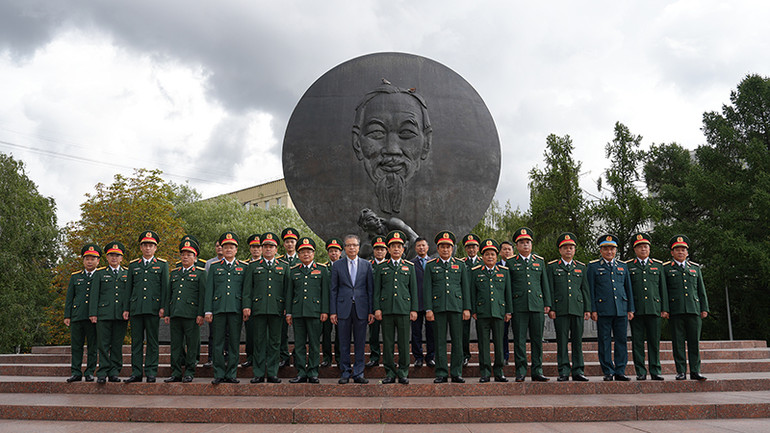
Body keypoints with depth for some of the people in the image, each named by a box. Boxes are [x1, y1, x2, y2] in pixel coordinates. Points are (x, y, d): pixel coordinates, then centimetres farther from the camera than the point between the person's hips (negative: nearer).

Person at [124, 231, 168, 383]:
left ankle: (151, 373, 6)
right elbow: (128, 288, 14)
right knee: (136, 341, 5)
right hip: (136, 308, 2)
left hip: (153, 308, -2)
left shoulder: (162, 264, 7)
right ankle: (136, 372, 11)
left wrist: (163, 307, -6)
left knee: (152, 341, 0)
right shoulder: (133, 265, 14)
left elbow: (165, 287, 3)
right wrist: (126, 308, 7)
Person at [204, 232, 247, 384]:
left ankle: (231, 374, 10)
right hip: (218, 308, 0)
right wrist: (208, 311, 1)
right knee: (219, 343, 2)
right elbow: (209, 290, 8)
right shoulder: (214, 267, 12)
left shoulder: (244, 267, 11)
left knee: (234, 343, 2)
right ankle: (219, 374, 9)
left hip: (236, 309, 0)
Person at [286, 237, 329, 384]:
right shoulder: (293, 271, 13)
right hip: (297, 312, 2)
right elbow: (289, 293, 13)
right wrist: (288, 312, 7)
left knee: (314, 344, 1)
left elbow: (325, 292, 3)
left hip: (315, 311, -2)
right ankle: (301, 373, 12)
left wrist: (325, 311, -4)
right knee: (299, 344, 4)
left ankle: (313, 373, 9)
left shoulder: (322, 269, 7)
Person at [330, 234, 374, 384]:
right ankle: (345, 372, 15)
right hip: (343, 308, 0)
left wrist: (371, 311, 0)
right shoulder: (337, 265, 6)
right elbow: (333, 290, 5)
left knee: (360, 342, 4)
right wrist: (332, 311, -1)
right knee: (344, 342, 5)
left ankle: (358, 373, 13)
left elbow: (370, 289, 6)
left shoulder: (366, 265, 7)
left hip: (361, 309, 0)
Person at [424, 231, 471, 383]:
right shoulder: (430, 265, 8)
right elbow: (427, 288, 4)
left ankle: (456, 373, 10)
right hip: (438, 307, -1)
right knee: (440, 341, 1)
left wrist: (467, 308, 1)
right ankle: (441, 373, 8)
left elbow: (466, 288, 9)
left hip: (456, 307, 1)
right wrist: (428, 309, -5)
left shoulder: (460, 265, 12)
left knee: (457, 340, 2)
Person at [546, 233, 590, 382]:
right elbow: (549, 289, 3)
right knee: (562, 341, -1)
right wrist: (550, 308, -5)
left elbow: (585, 289, 13)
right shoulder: (552, 266, 7)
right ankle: (563, 372, 5)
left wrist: (588, 309, 6)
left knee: (577, 340, 4)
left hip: (578, 308, 2)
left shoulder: (581, 267, 15)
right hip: (560, 309, -2)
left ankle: (578, 371, 11)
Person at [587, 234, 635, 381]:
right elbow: (591, 290, 2)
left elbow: (629, 289, 16)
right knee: (604, 341, 0)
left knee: (621, 340, 4)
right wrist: (593, 310, -5)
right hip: (603, 310, -3)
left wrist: (630, 309, 10)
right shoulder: (593, 266, 6)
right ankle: (608, 372, 7)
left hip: (621, 309, 3)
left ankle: (620, 372, 12)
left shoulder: (623, 266, 16)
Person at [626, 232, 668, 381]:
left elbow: (663, 288, 12)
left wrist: (664, 309, 6)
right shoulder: (628, 266, 8)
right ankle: (640, 372, 7)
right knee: (637, 342, 1)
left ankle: (655, 371, 11)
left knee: (655, 341, 3)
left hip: (654, 309, 2)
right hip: (636, 310, -1)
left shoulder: (658, 265, 14)